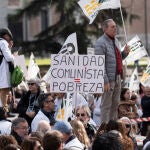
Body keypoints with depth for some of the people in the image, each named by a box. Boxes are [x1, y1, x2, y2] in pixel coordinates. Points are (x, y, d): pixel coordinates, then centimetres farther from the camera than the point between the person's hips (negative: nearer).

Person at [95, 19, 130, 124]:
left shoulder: (116, 41, 14)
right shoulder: (101, 43, -13)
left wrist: (125, 53, 3)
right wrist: (105, 81, -22)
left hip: (117, 77, 8)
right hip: (109, 79, -8)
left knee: (115, 104, 13)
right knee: (106, 105, -3)